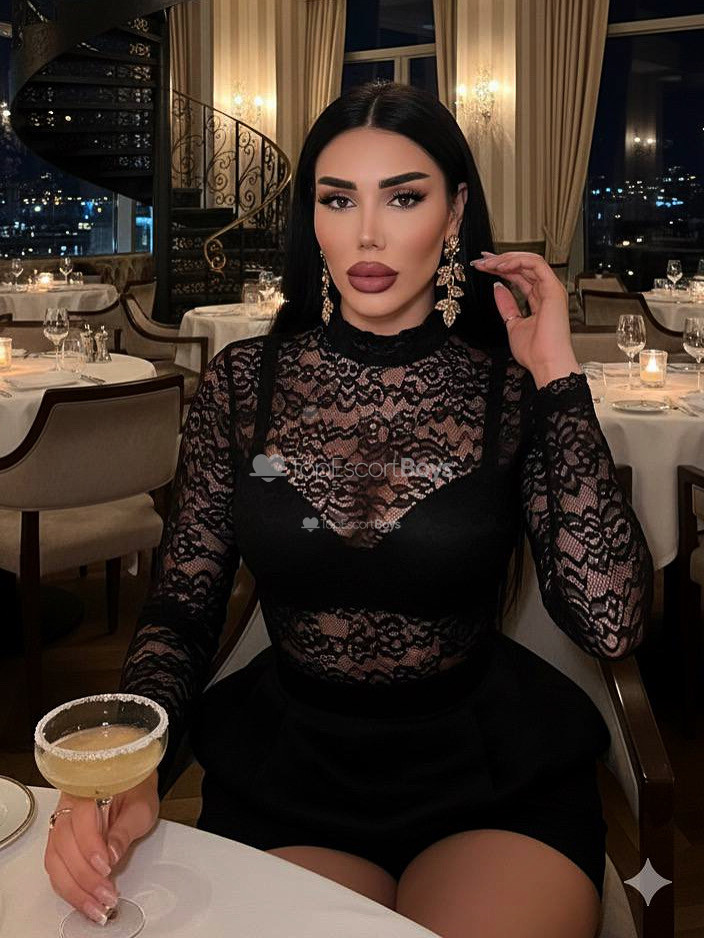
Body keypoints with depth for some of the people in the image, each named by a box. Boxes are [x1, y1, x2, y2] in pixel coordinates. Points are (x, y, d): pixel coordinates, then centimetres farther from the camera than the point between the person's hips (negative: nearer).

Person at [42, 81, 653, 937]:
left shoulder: (511, 387, -7)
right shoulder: (245, 380, -2)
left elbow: (611, 626, -17)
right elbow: (182, 608, 1)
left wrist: (558, 377, -17)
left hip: (495, 771, 0)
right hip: (285, 769, 1)